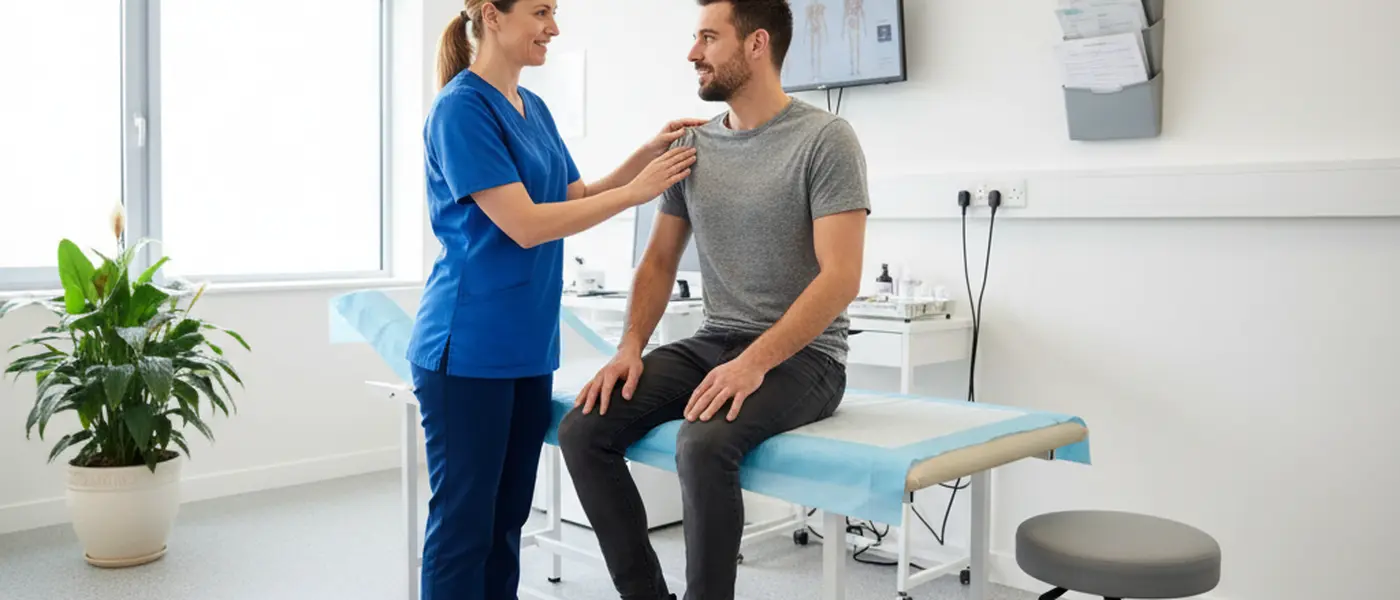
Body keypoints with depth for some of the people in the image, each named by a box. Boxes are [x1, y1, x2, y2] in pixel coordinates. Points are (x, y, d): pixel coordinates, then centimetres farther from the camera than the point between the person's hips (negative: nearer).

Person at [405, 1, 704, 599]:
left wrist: (647, 155, 4)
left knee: (507, 518, 14)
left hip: (528, 346, 8)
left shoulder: (534, 108, 12)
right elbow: (524, 225, -19)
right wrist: (636, 191, -16)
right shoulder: (461, 108, -13)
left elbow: (577, 199, 17)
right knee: (463, 522, 2)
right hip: (468, 349, -8)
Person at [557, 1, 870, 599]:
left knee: (703, 444, -34)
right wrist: (631, 346, -3)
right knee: (582, 428, -12)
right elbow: (659, 261, 14)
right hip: (711, 343, 6)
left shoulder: (824, 139, -9)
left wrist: (754, 362, -26)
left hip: (800, 355, -6)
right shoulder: (692, 145, 10)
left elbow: (840, 277, -17)